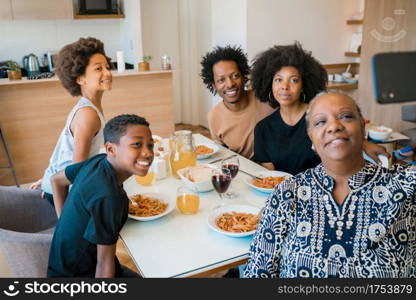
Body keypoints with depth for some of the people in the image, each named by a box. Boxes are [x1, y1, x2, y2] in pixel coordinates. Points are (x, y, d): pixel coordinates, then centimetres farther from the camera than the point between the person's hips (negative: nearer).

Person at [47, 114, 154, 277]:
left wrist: (66, 222, 10)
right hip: (76, 273, -8)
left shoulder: (98, 160, -8)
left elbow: (57, 180, 10)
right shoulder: (108, 196, -33)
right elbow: (105, 262, -24)